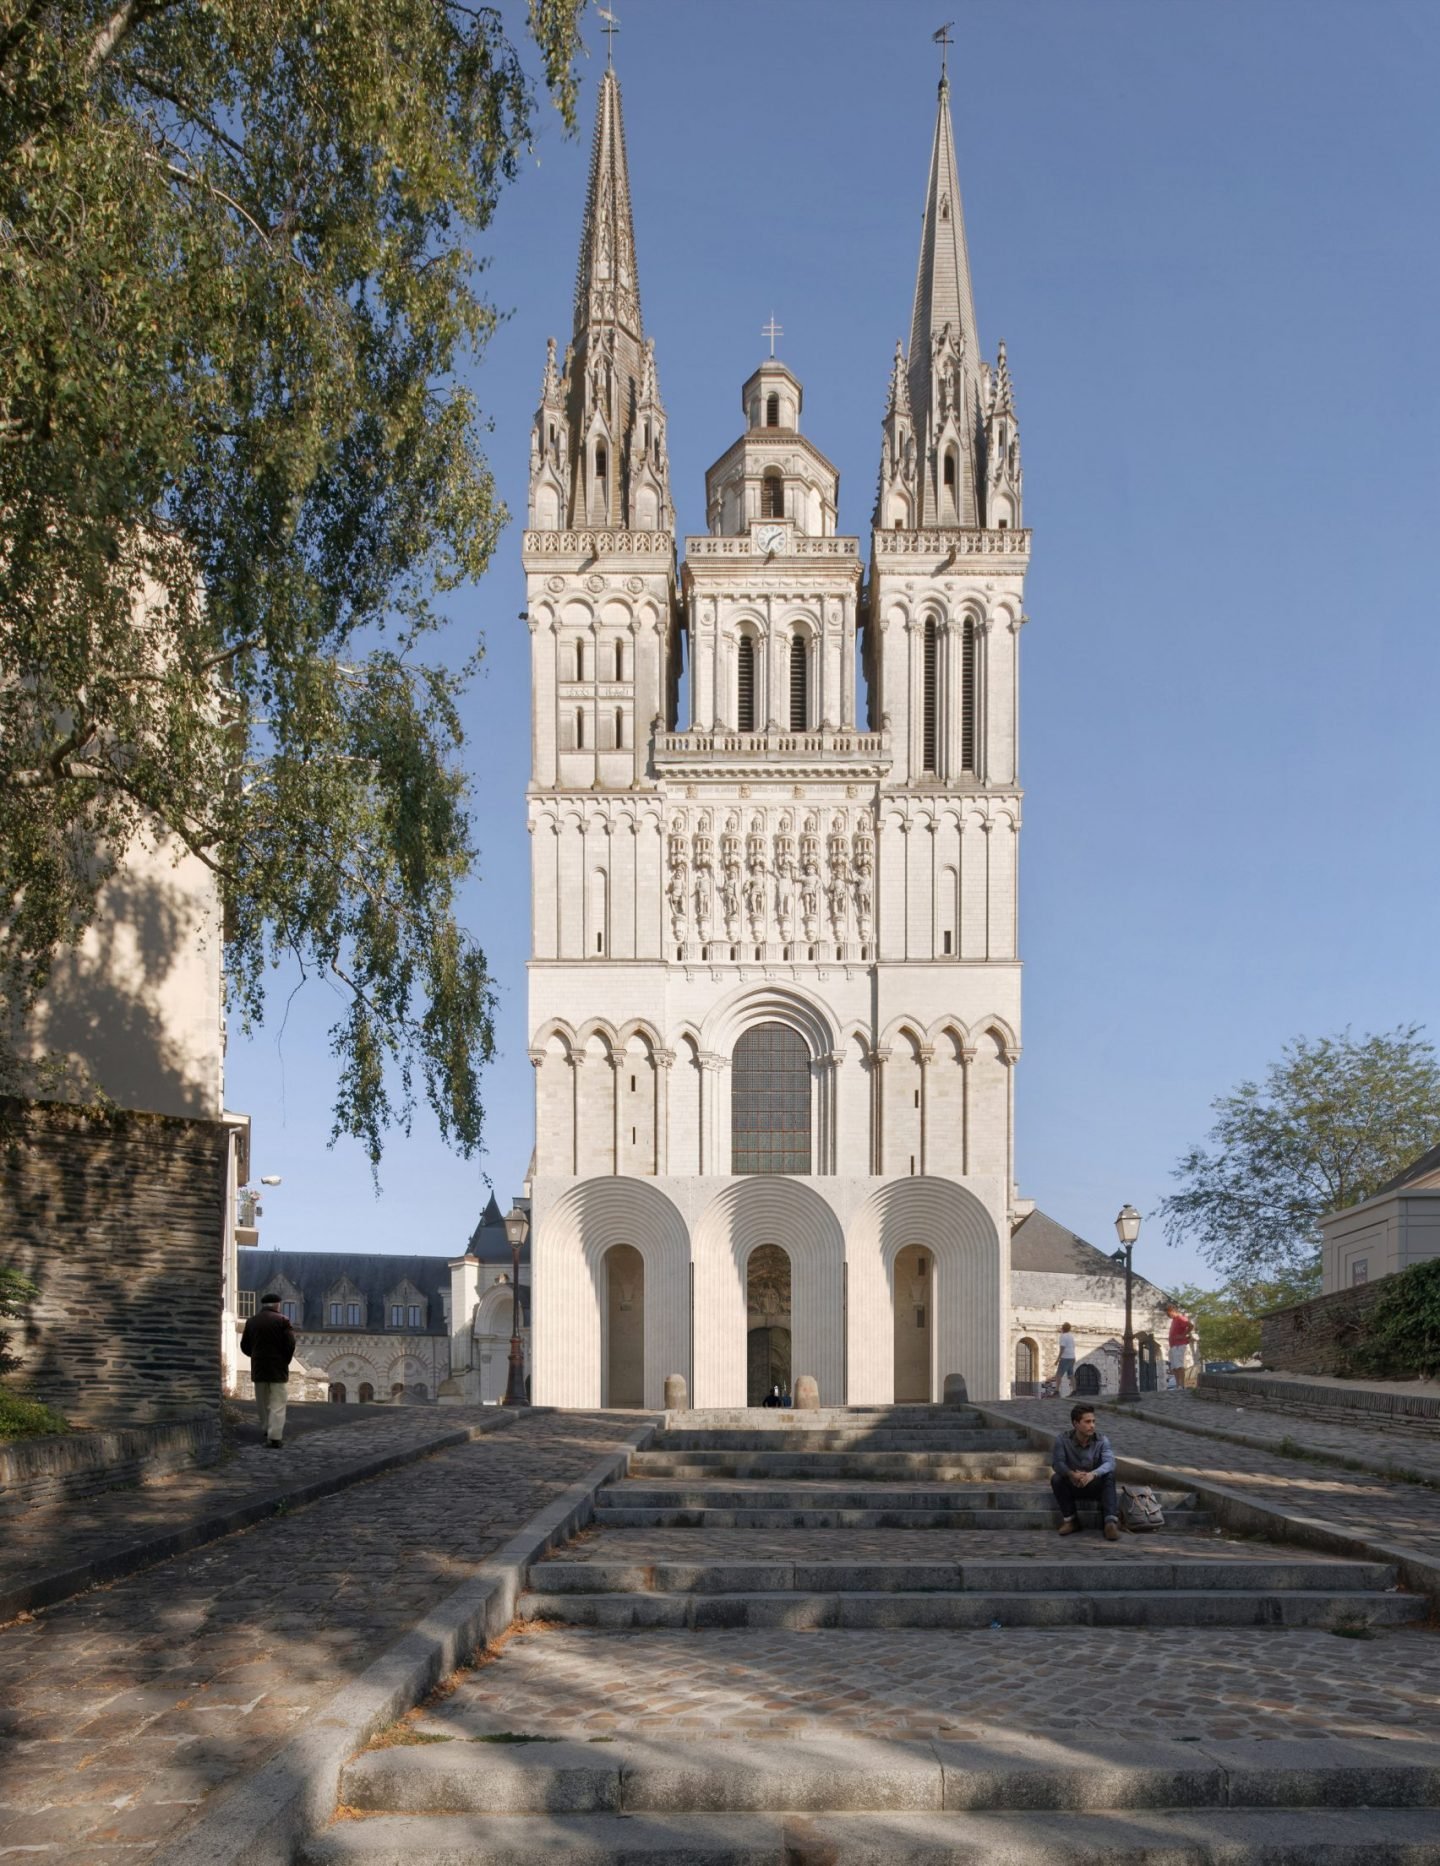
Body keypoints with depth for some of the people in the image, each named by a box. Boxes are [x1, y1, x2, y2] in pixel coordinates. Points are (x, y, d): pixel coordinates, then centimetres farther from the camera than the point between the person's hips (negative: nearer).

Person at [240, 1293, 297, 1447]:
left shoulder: (251, 1321, 5)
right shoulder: (282, 1320, -7)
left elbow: (244, 1346, 7)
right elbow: (290, 1344, -12)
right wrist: (285, 1361, 3)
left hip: (258, 1369, 4)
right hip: (278, 1370, -4)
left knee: (262, 1403, 17)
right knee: (277, 1404, -2)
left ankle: (267, 1432, 22)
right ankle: (275, 1437, -10)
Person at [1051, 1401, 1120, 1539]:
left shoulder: (1102, 1440, -13)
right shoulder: (1063, 1439, -14)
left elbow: (1109, 1463, -27)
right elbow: (1056, 1462, -23)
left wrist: (1092, 1474, -48)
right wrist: (1071, 1474, -45)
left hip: (1095, 1484, 0)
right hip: (1072, 1485, 0)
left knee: (1109, 1475, -30)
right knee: (1056, 1479, -29)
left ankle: (1111, 1522, -35)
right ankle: (1070, 1520, -12)